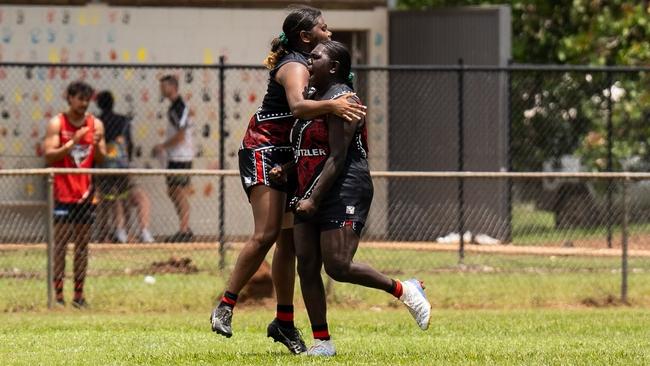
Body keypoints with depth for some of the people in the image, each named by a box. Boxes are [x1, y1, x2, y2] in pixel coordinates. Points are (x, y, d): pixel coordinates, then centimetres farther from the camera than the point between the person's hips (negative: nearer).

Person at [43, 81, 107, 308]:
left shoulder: (96, 125, 7)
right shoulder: (57, 124, -3)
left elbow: (102, 159, 8)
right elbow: (49, 156, -11)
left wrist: (97, 145, -13)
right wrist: (73, 142, -22)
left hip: (85, 193, 4)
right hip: (62, 193, -4)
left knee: (82, 245, 5)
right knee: (60, 244, -5)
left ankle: (79, 295, 9)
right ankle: (58, 295, -4)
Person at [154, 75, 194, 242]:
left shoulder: (180, 107, -15)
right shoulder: (173, 107, 16)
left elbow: (180, 135, -19)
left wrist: (162, 146, -11)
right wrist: (163, 148, 17)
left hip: (181, 157, -10)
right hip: (173, 157, 10)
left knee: (181, 193, -8)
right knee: (172, 192, 13)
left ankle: (184, 231, -5)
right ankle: (185, 228, 19)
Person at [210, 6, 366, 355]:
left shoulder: (300, 64, 17)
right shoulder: (295, 67, -15)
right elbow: (297, 105, -35)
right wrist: (330, 105, -52)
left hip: (286, 157, 10)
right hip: (263, 152, -10)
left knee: (289, 240, 6)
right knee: (266, 234, -19)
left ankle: (284, 323, 9)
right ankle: (225, 306, -14)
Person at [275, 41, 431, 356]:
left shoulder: (340, 100, -11)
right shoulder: (315, 99, 19)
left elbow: (337, 157, -18)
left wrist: (314, 199, -23)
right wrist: (284, 169, 10)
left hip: (342, 193, -10)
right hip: (310, 194, 10)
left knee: (338, 267, -16)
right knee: (307, 267, 1)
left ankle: (404, 291, 4)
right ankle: (322, 341, 3)